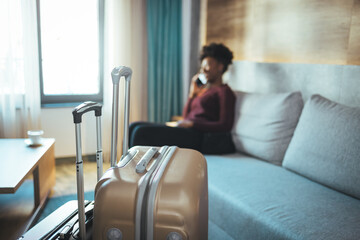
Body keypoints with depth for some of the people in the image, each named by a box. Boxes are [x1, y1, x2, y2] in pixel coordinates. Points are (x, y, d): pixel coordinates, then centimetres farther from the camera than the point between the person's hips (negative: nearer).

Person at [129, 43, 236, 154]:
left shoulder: (224, 91, 1)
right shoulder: (202, 88, 25)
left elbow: (225, 126, -11)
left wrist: (192, 123, -13)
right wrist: (192, 94, 12)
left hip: (198, 137, -8)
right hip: (186, 132, 8)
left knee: (141, 132, -22)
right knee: (134, 127, -5)